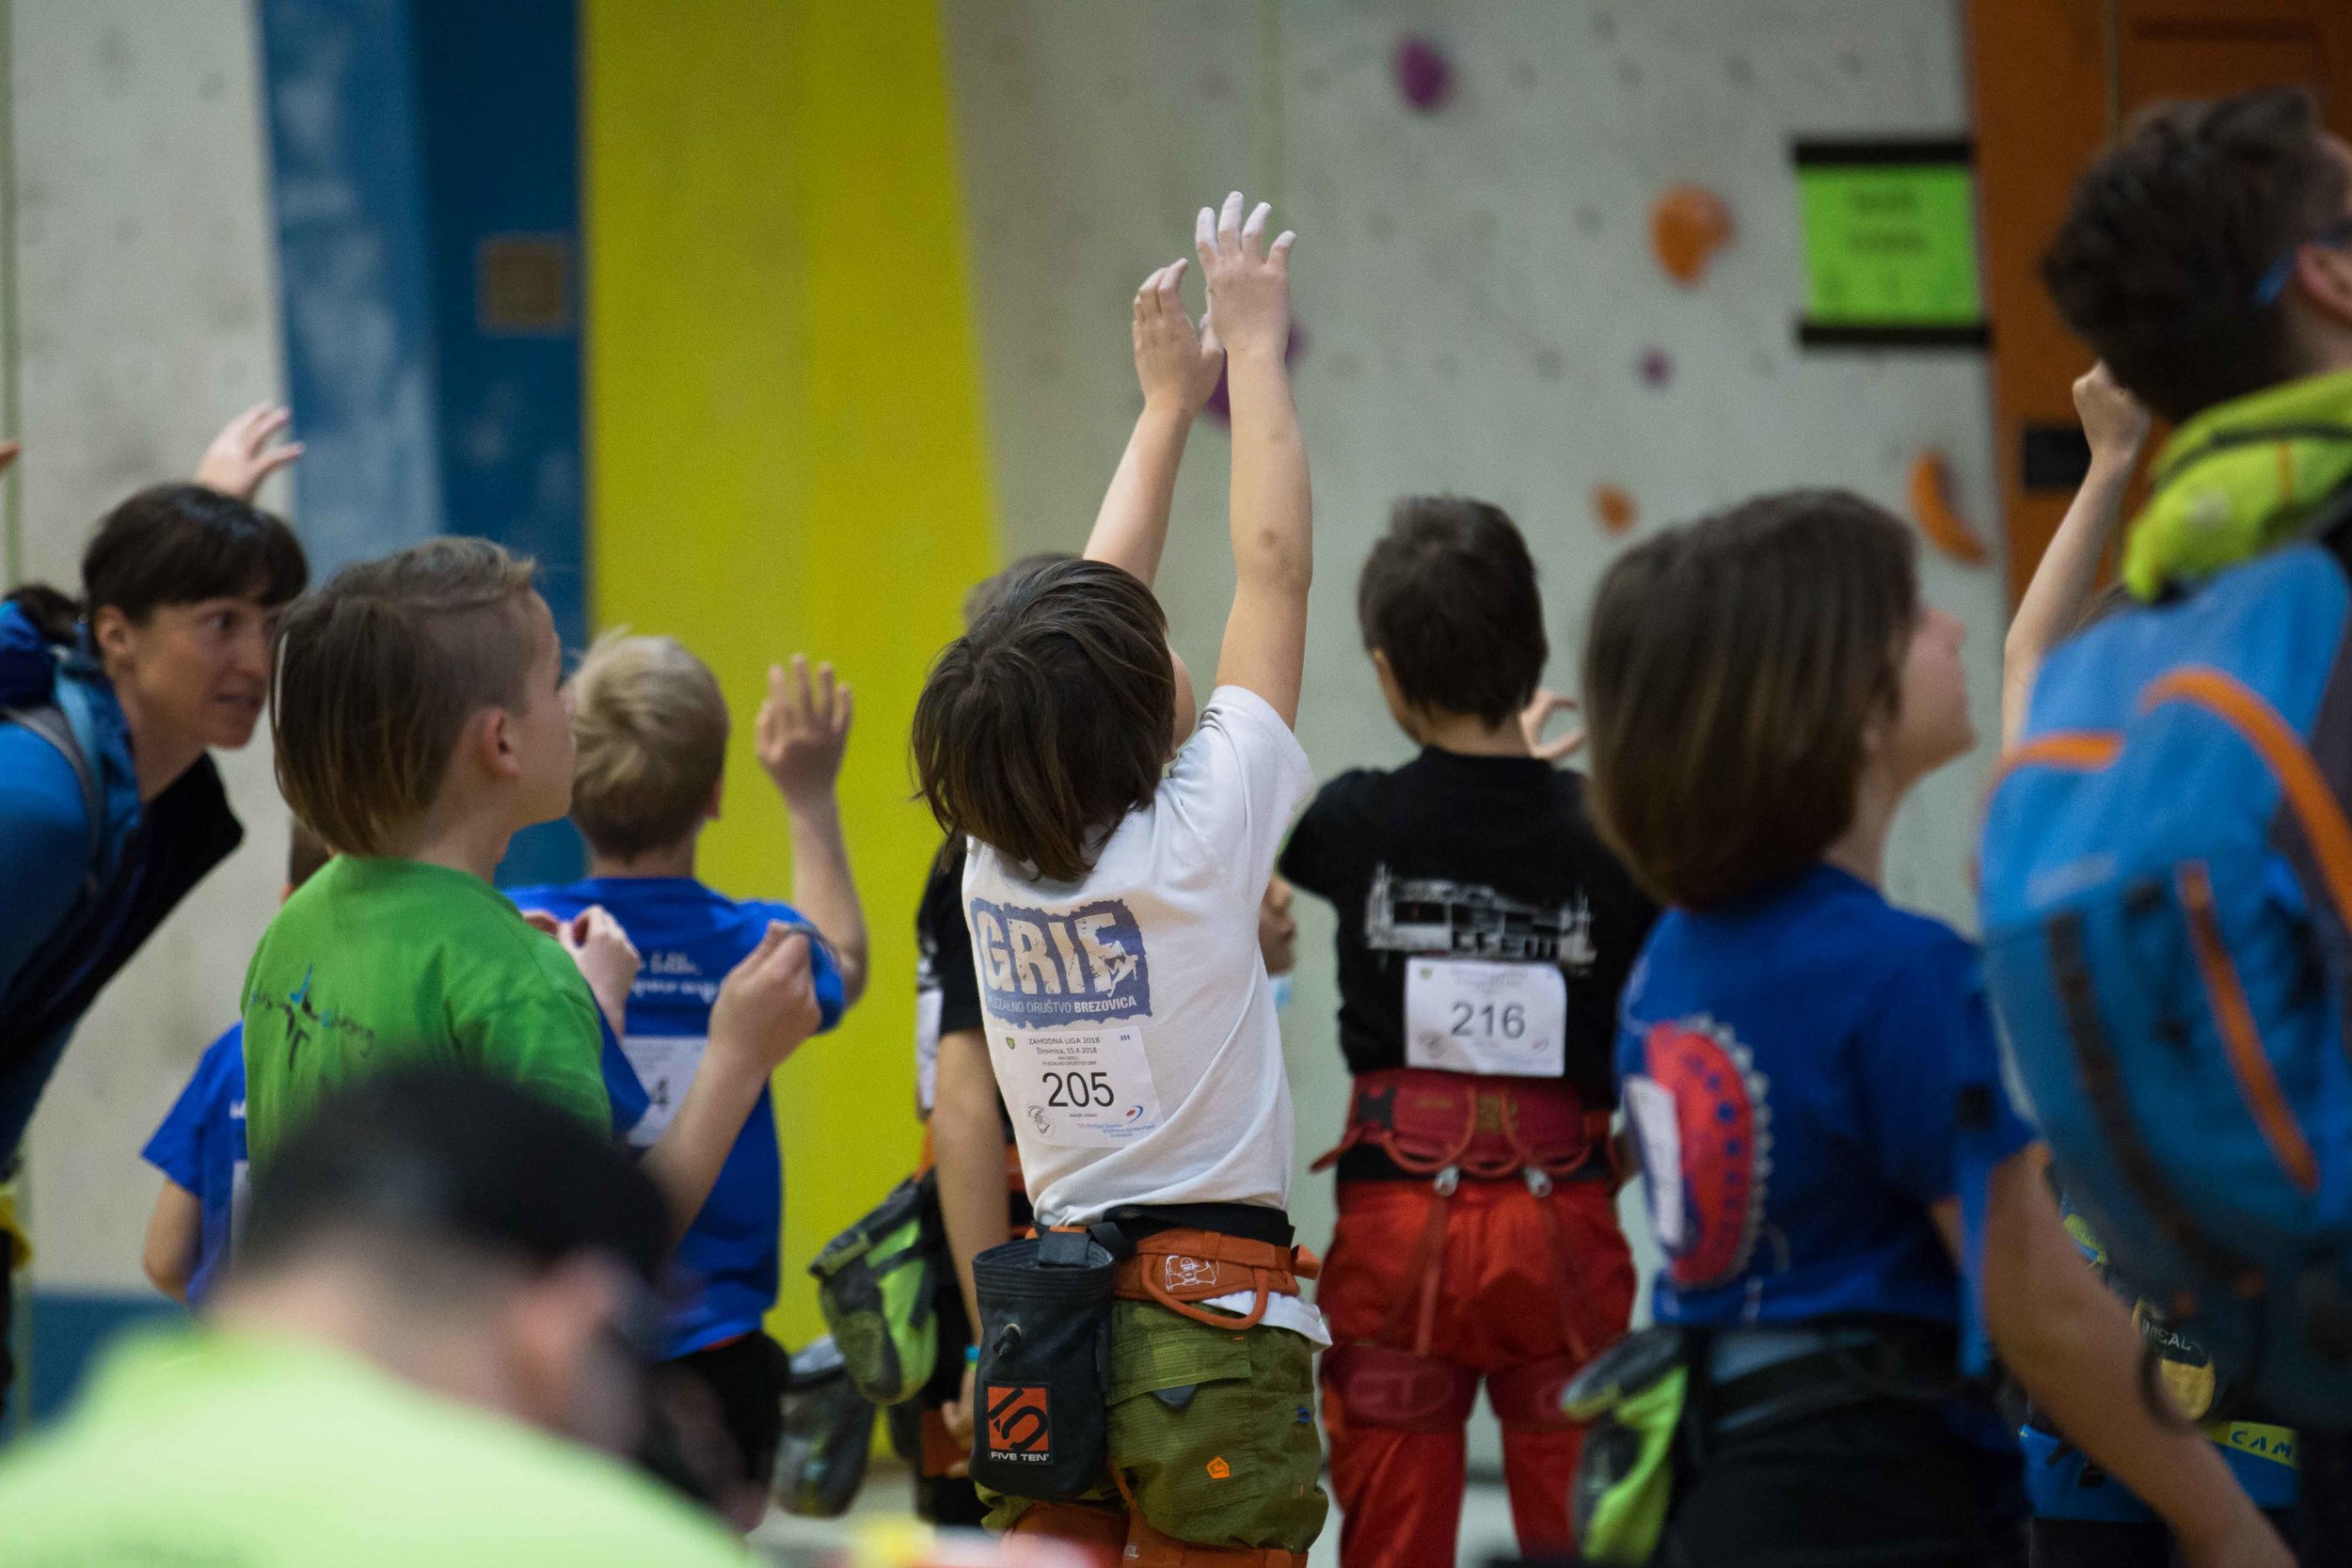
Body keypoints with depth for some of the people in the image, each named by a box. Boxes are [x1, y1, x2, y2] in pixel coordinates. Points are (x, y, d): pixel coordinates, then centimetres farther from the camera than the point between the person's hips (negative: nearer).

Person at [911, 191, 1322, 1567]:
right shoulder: (1193, 842, -11)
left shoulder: (995, 859, 4)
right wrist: (1254, 345, 6)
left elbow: (1100, 602, 17)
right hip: (1213, 1322, -6)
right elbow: (1275, 568, -4)